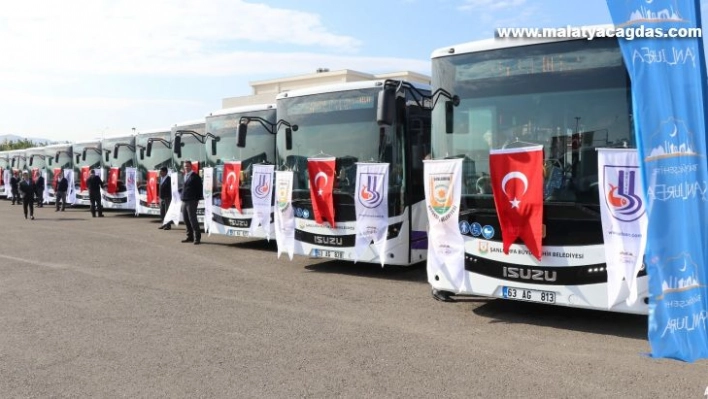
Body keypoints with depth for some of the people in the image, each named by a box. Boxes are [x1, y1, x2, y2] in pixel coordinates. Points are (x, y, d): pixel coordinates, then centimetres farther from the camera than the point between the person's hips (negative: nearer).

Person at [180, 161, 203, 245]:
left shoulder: (195, 176, -5)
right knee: (186, 219, 9)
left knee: (192, 219, -9)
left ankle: (197, 238, -3)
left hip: (192, 201, -7)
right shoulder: (184, 176, 16)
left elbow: (199, 188, -7)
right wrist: (182, 198, 13)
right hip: (184, 201, 7)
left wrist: (199, 198, -11)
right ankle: (190, 236, 18)